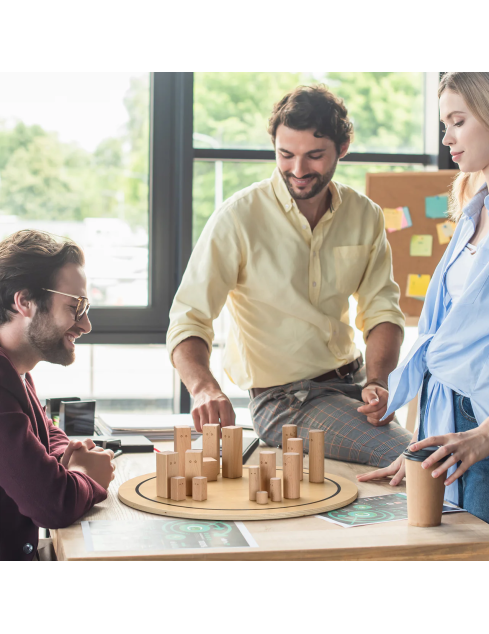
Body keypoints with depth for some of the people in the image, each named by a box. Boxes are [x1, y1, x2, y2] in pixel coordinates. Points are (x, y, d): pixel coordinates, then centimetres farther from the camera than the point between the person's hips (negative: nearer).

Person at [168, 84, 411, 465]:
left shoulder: (366, 216, 3)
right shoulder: (238, 219, -13)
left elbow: (382, 309, 8)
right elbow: (188, 320, -16)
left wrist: (378, 382, -12)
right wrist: (205, 388, -37)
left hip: (352, 381, 6)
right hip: (284, 400, -5)